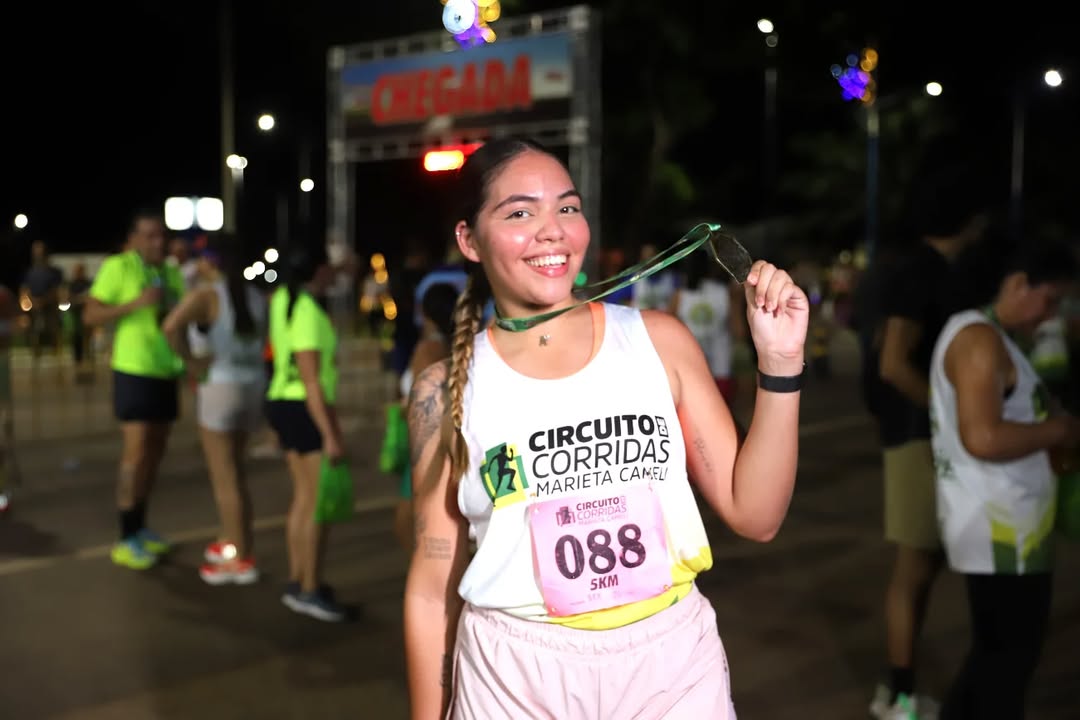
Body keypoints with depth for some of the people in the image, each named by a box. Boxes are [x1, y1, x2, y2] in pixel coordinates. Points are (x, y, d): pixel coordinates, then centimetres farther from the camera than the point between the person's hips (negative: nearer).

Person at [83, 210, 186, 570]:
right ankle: (126, 541, -1)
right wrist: (136, 303, -23)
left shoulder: (172, 274, 9)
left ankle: (139, 528, 23)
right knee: (136, 454, -9)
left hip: (166, 372, 7)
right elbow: (90, 315, -11)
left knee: (155, 452, 11)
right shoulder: (117, 267, -9)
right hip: (134, 372, -7)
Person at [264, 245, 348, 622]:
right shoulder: (308, 315, -19)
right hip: (306, 409, -10)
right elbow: (311, 381, -23)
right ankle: (310, 591, -2)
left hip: (285, 404, 10)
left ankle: (297, 583, 17)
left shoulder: (283, 298, 6)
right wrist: (330, 435, -23)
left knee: (304, 496, 12)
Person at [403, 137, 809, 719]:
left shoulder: (659, 340, -3)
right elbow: (433, 586, 2)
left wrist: (779, 363, -9)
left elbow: (755, 515, -1)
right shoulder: (447, 389, -5)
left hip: (672, 662, 1)